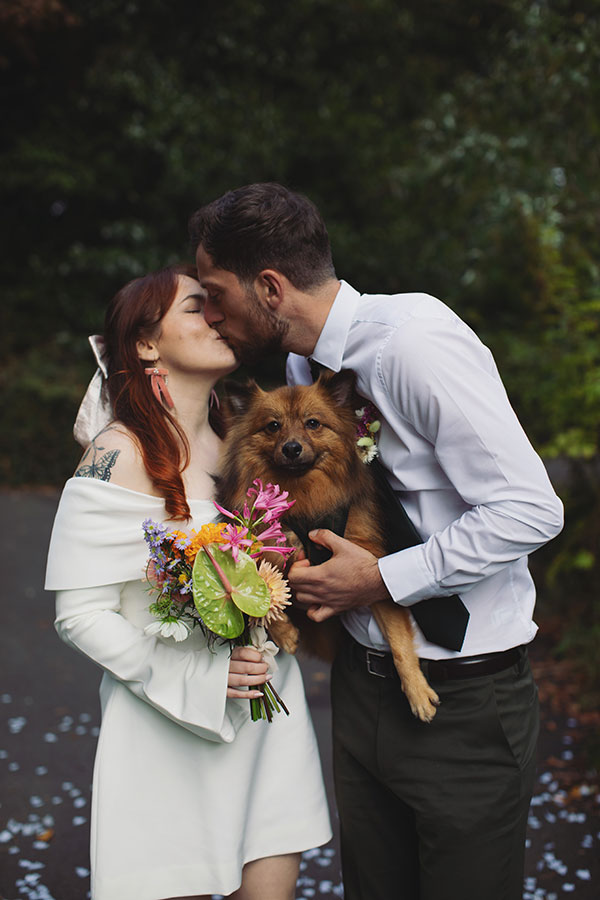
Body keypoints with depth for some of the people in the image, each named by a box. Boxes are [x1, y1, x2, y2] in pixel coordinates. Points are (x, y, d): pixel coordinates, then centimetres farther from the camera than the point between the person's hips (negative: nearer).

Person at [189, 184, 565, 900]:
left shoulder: (414, 338, -20)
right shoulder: (302, 364, 6)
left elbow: (529, 510, -23)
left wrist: (380, 580, -18)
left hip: (463, 701, -7)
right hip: (364, 681, 8)